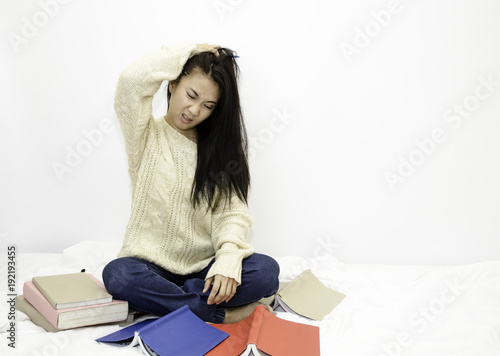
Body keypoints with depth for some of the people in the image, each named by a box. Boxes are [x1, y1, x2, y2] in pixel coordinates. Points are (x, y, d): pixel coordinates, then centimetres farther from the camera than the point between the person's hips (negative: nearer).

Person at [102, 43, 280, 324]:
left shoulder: (219, 148, 10)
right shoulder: (147, 136, 2)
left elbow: (233, 211, -2)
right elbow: (132, 81, -19)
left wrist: (229, 259, -21)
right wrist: (187, 51, -6)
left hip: (205, 266, 2)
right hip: (153, 264, -1)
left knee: (265, 270, -24)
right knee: (118, 274, -34)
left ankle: (162, 299, -18)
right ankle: (219, 315, -22)